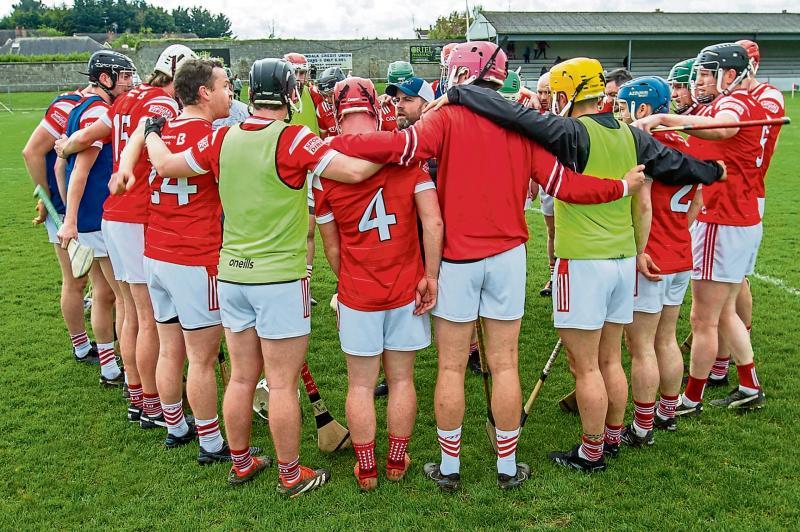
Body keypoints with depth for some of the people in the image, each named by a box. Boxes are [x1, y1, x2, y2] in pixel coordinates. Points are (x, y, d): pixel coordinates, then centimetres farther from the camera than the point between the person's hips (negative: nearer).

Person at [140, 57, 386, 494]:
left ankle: (240, 462, 33)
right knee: (282, 384, 6)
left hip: (231, 275, 6)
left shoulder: (222, 140, 1)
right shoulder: (293, 140, -14)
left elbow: (166, 166, 13)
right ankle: (291, 474, 20)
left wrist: (151, 134, 33)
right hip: (279, 280, -5)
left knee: (242, 378, 17)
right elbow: (355, 170, -23)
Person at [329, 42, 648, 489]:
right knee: (505, 366, 10)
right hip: (508, 256, 3)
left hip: (456, 259, -3)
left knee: (451, 368, 9)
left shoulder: (448, 119, -7)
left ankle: (449, 468, 21)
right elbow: (564, 184, 0)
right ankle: (508, 468, 23)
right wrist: (623, 186, 13)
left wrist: (335, 144, -20)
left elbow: (403, 146, -25)